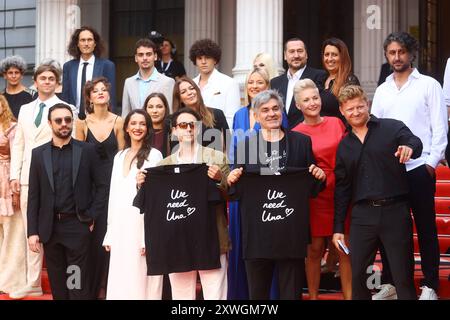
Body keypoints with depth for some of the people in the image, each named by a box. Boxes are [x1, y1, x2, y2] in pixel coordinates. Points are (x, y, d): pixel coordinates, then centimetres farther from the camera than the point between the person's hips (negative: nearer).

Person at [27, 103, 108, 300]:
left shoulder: (87, 151, 1)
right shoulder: (38, 154, 6)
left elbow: (102, 186, 3)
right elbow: (33, 196, 4)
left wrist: (92, 216, -5)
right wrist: (32, 231, -1)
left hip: (77, 225, -2)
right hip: (50, 227, 2)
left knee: (77, 284, -2)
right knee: (56, 283, 9)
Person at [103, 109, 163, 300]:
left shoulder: (154, 155, -3)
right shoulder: (119, 157, 15)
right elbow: (114, 195, 16)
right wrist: (110, 234, 10)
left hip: (143, 224, -6)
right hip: (120, 227, 6)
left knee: (142, 282, -4)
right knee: (119, 283, 5)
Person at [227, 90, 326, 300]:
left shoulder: (301, 142, 8)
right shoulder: (245, 146, 8)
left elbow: (313, 185, 14)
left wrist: (320, 177, -7)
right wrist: (230, 180, -11)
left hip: (292, 232, 0)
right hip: (257, 232, 0)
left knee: (291, 291, 4)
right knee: (257, 292, 7)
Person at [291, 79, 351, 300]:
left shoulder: (336, 124, 6)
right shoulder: (296, 134, -2)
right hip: (315, 197, -2)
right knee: (314, 249, 2)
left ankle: (349, 296, 9)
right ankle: (313, 296, 13)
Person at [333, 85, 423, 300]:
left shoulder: (392, 128, 2)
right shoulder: (344, 146, 14)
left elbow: (415, 143, -18)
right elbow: (342, 189, 16)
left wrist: (409, 147, -42)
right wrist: (338, 227, 12)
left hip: (395, 210, -4)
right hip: (362, 215, 4)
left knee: (403, 275, 0)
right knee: (357, 274, 5)